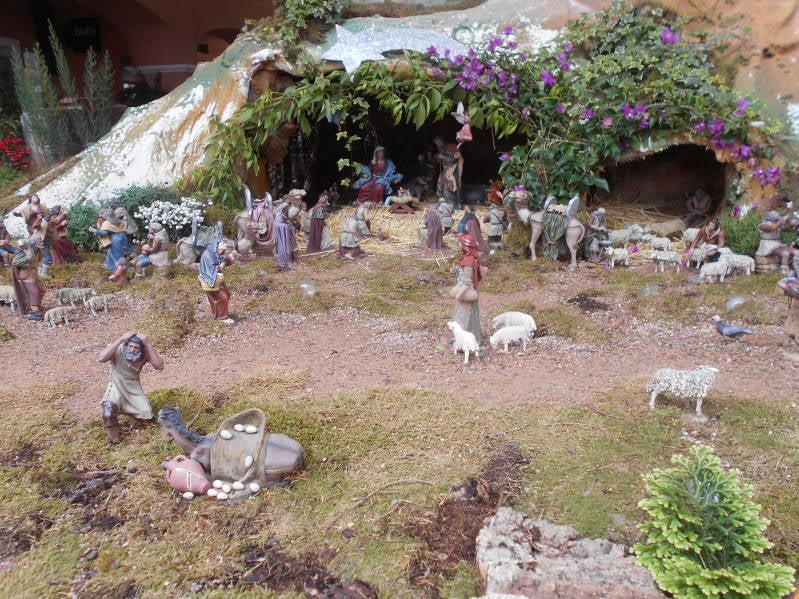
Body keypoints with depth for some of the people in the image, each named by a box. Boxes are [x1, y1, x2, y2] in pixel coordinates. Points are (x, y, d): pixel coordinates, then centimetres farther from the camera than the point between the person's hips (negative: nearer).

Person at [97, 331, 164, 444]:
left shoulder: (145, 352, -20)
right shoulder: (117, 349, -27)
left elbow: (159, 366, -34)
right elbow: (101, 358, -46)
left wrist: (148, 345, -39)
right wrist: (120, 340, -46)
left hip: (133, 385, 3)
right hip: (117, 384, -3)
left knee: (146, 416, -3)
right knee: (109, 405, -33)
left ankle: (124, 409, 29)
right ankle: (113, 433, -6)